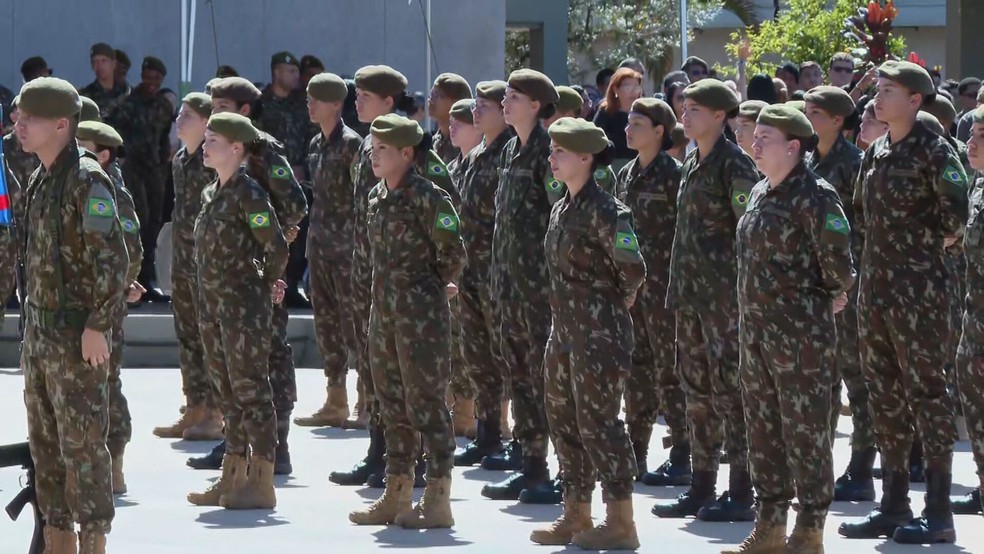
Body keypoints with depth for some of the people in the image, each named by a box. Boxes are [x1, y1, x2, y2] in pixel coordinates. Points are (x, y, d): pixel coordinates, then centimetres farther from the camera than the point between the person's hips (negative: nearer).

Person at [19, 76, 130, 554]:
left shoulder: (86, 181, -15)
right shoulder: (40, 179, 12)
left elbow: (113, 259, -19)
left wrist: (97, 325, -20)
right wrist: (33, 325, 17)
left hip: (77, 335, -9)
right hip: (40, 330, 9)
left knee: (82, 442, -6)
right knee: (45, 441, 13)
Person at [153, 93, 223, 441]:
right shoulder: (180, 160, 13)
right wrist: (177, 253, 18)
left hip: (207, 258, -9)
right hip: (182, 256, 9)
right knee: (187, 337, 11)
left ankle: (215, 415, 0)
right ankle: (194, 409, 17)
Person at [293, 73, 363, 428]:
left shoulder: (350, 143, -9)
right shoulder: (316, 145, 14)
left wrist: (355, 240, -16)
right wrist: (313, 239, 16)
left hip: (345, 242, -8)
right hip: (320, 240, 8)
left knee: (351, 319, -7)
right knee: (326, 319, 8)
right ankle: (336, 401, 13)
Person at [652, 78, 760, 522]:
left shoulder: (734, 164, -10)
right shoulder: (691, 164, 16)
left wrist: (742, 286, -17)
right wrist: (679, 285, 18)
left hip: (724, 294, -9)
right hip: (690, 294, 9)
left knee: (730, 387, -7)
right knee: (697, 387, 11)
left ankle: (741, 492, -5)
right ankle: (701, 488, 16)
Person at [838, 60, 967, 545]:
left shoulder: (932, 150, -11)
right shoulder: (876, 152, 12)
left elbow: (955, 210, -19)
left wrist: (936, 243, -4)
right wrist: (887, 243, 12)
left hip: (918, 285, -8)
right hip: (875, 282, 8)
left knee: (925, 389, -6)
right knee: (885, 392, 11)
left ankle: (938, 513, -4)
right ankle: (893, 504, 18)